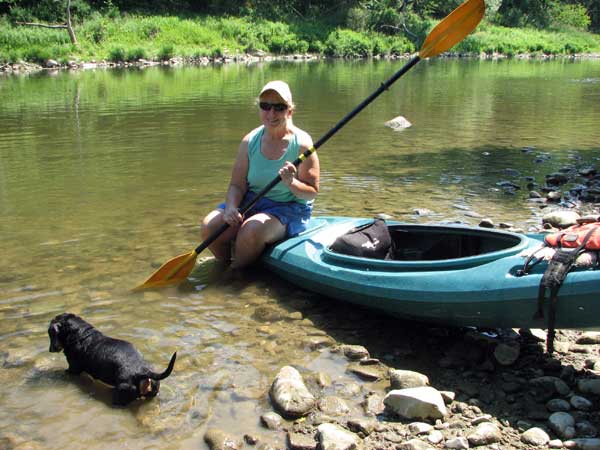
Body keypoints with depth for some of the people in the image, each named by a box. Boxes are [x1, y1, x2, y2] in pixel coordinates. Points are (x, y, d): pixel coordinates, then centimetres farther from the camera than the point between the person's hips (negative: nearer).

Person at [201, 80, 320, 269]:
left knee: (251, 230, -32)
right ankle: (226, 266, 11)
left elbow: (312, 192, -10)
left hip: (289, 208, -4)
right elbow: (237, 184, 0)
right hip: (251, 202, 4)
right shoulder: (249, 141, -1)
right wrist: (231, 207, -20)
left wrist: (291, 183, -31)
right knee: (210, 226, -17)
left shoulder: (301, 143, -12)